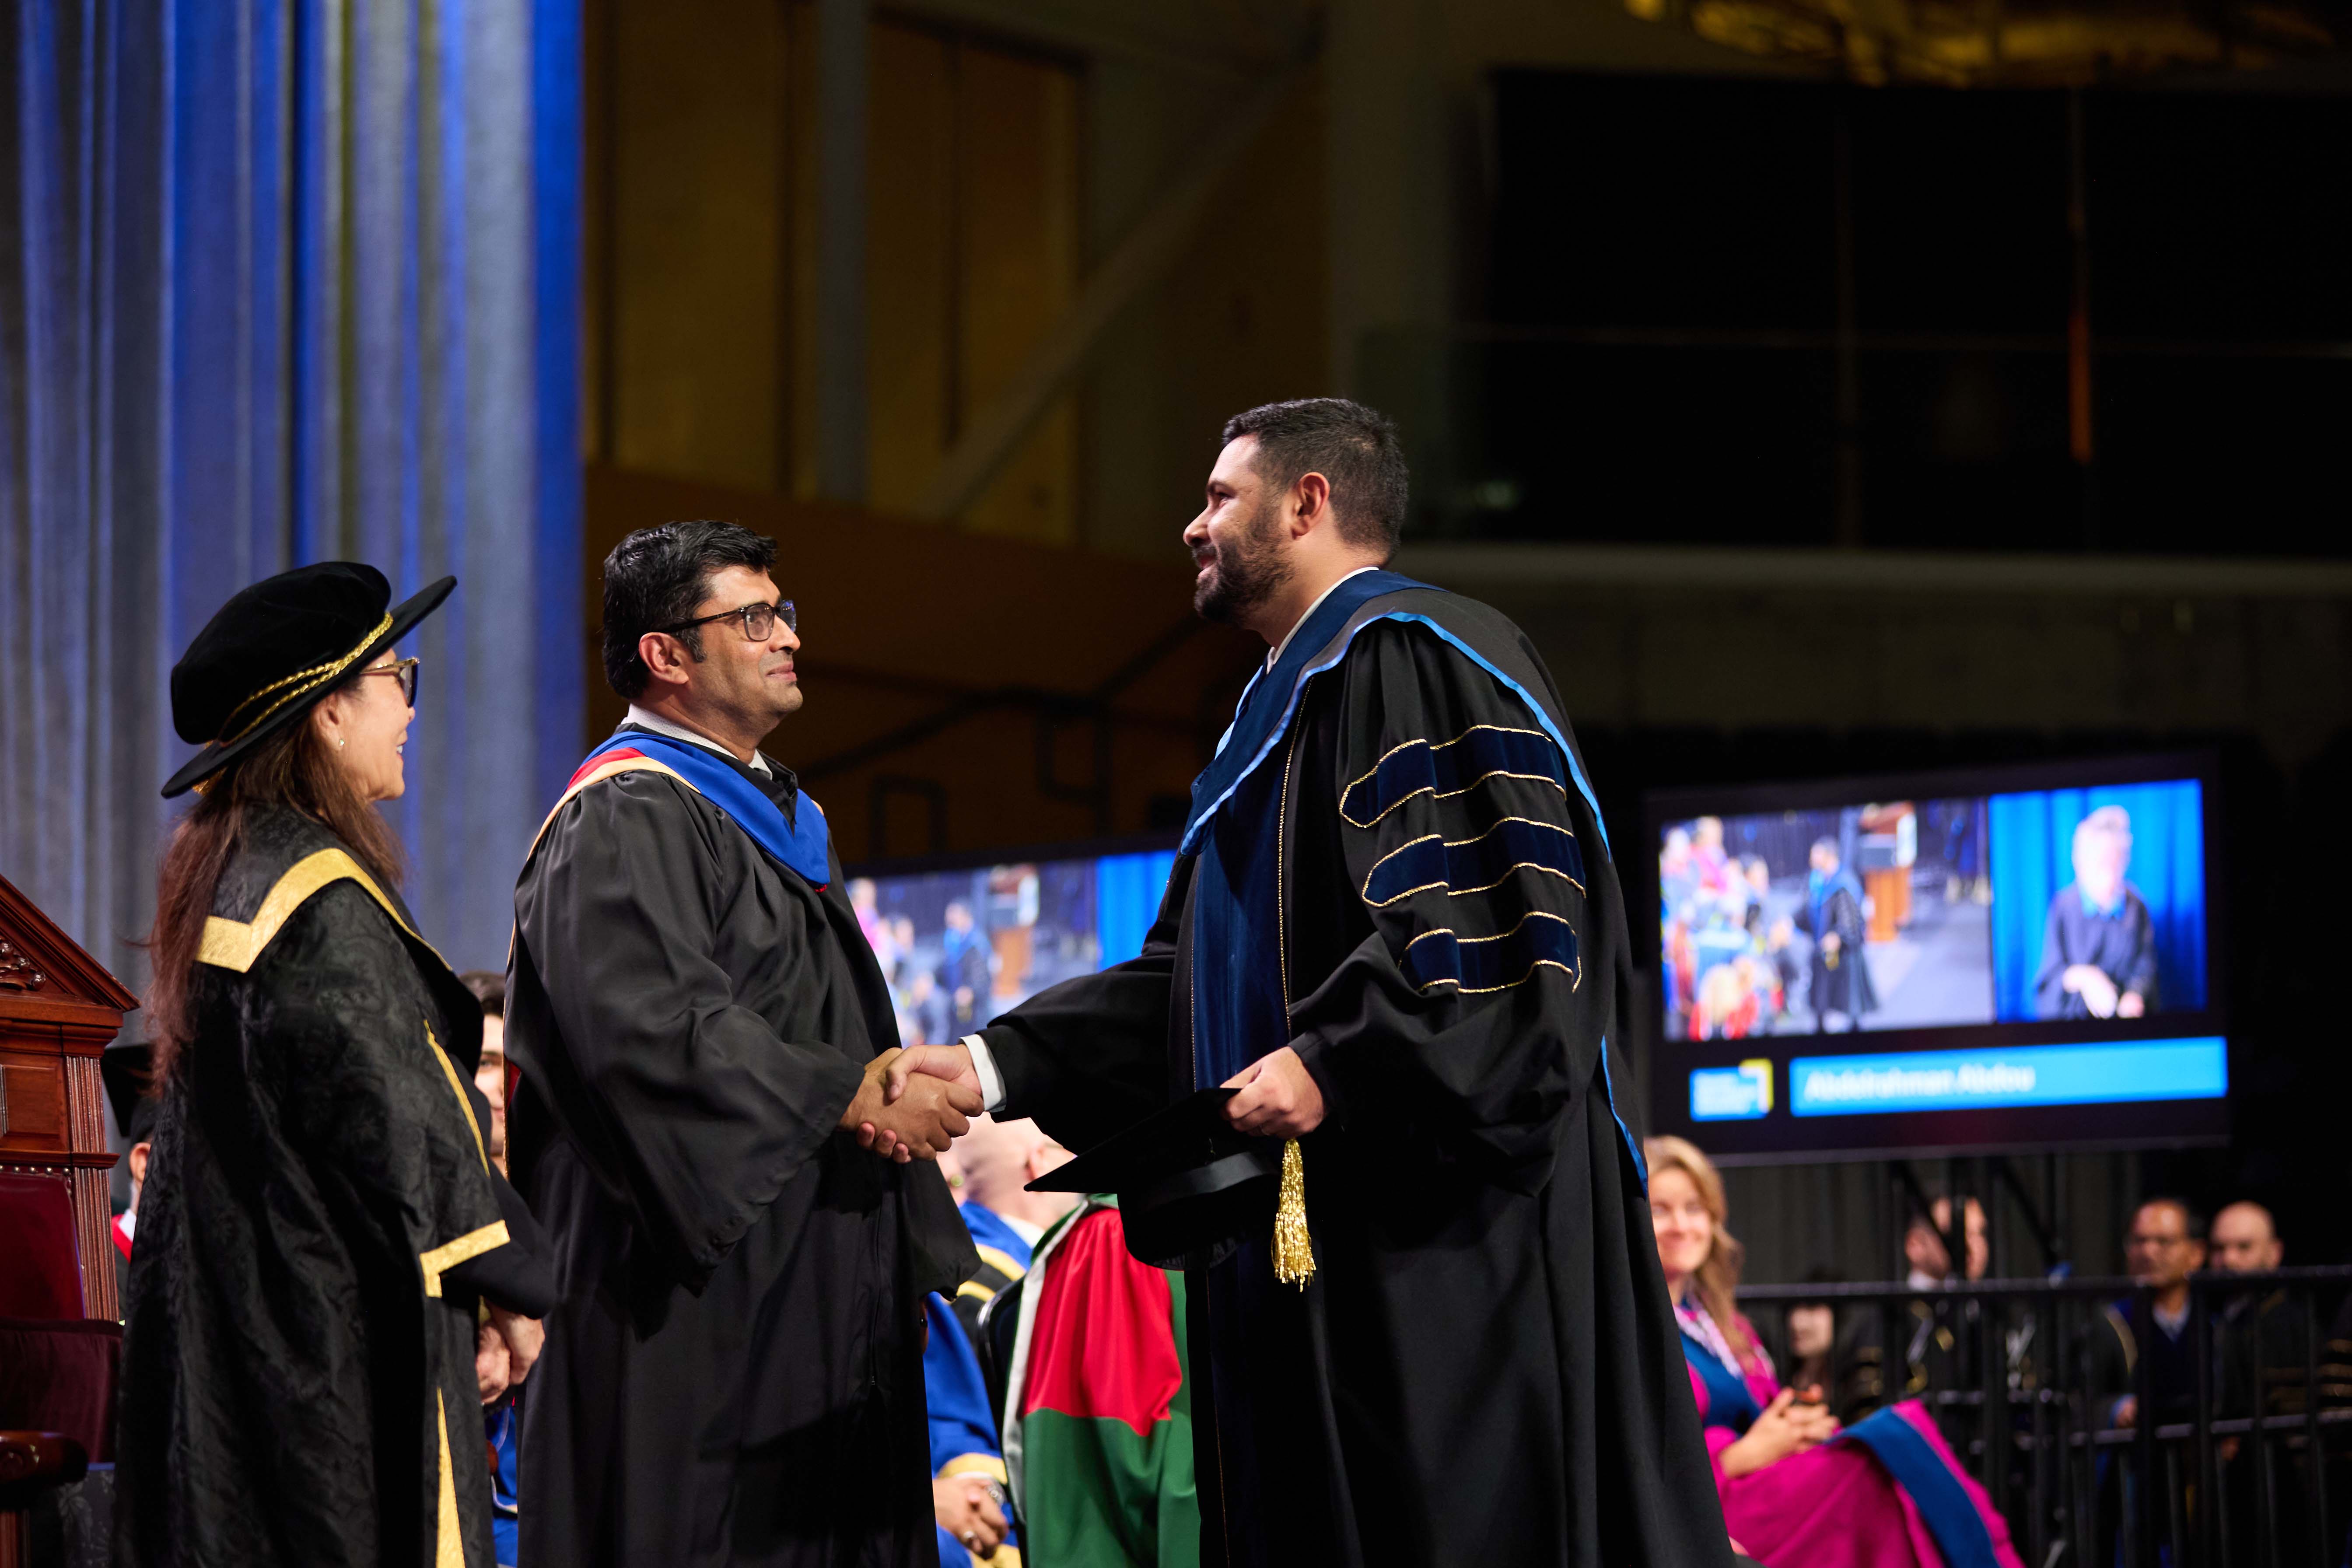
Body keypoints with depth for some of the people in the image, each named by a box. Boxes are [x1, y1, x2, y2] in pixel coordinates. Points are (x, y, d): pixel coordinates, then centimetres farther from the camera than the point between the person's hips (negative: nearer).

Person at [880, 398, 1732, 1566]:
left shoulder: (1418, 655, -6)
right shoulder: (1283, 702, 25)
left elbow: (1487, 905, -20)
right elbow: (1181, 980, 22)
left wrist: (1333, 1062, -26)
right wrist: (991, 1066, 12)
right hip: (1308, 1246, 10)